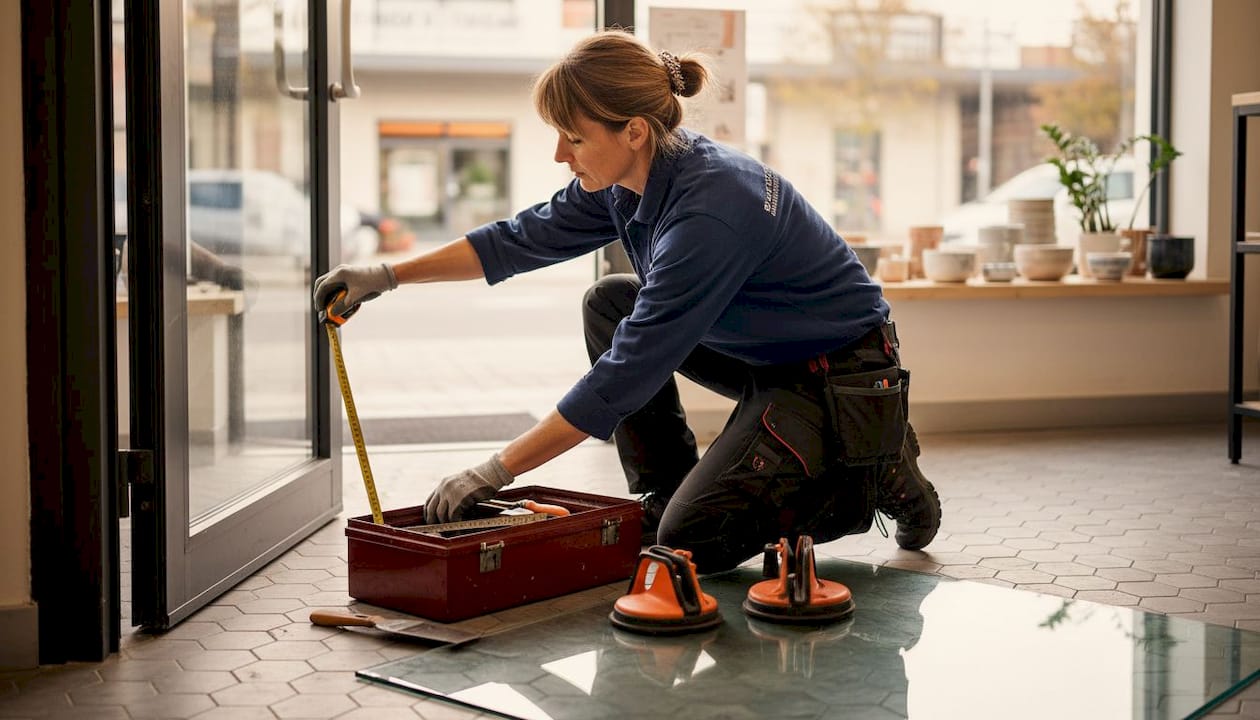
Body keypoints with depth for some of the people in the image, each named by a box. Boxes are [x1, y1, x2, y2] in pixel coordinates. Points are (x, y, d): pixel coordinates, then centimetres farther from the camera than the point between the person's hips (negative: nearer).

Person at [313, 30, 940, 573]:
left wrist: (496, 471, -27)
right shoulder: (631, 179, -7)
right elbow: (524, 238, 6)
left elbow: (626, 375, -31)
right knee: (609, 304, 1)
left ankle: (880, 475, 6)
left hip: (841, 380, -8)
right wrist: (386, 276, 1)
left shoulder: (710, 210, -32)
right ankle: (666, 492, 9)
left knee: (691, 542, -12)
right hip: (765, 359, 8)